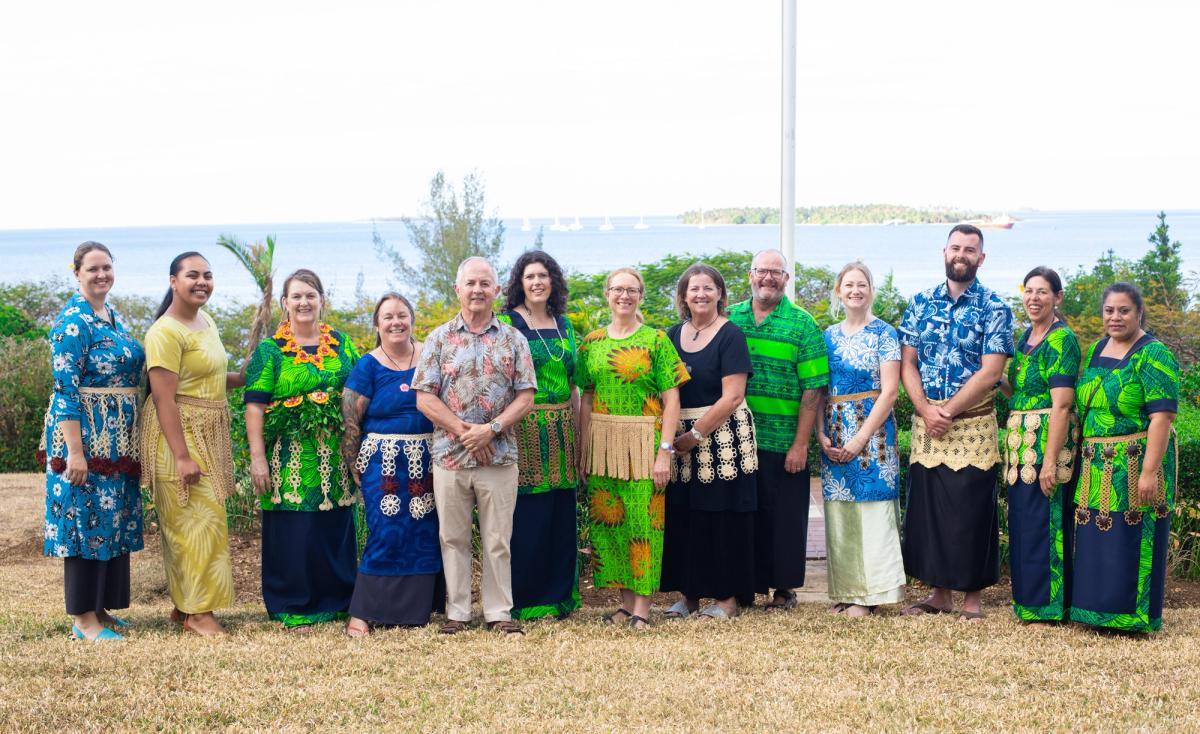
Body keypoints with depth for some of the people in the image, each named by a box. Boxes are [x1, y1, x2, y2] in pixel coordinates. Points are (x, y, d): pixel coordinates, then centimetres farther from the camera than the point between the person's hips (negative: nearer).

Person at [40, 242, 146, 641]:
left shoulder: (115, 317, 13)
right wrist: (74, 451, -22)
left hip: (118, 439, 8)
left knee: (113, 519, 11)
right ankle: (83, 618, 3)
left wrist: (132, 438, 18)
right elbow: (65, 390, -17)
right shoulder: (72, 322, -12)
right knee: (87, 517, -4)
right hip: (85, 434, -8)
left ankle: (101, 608, 20)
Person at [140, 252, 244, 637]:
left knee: (197, 520, 12)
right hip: (179, 434, -9)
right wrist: (182, 456, -25)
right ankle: (197, 611, 3)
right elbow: (164, 398, -21)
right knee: (197, 521, -6)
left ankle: (185, 605, 21)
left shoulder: (206, 321, 12)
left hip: (209, 434, 9)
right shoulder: (167, 332, -16)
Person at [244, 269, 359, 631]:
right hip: (290, 459, -3)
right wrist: (257, 457, -12)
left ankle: (335, 599, 21)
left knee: (336, 528, 8)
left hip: (336, 458, 4)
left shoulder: (341, 343, 11)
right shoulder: (270, 350, 0)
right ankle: (293, 607, 10)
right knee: (293, 531, -2)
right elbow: (255, 405, -5)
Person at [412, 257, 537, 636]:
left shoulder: (513, 339, 6)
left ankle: (500, 612, 13)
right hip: (449, 455, 0)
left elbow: (525, 397, 1)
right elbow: (424, 398, -2)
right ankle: (457, 612, 16)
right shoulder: (439, 339, 4)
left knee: (498, 540, 4)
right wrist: (463, 430, -11)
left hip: (500, 456, 0)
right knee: (453, 538, 7)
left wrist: (491, 429, -13)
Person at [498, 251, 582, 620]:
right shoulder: (507, 323, -4)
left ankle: (559, 595, 18)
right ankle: (524, 600, 6)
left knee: (561, 515, 8)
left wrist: (579, 433, 15)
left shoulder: (564, 325, 13)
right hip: (524, 429, -5)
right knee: (528, 516, -4)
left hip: (562, 429, 6)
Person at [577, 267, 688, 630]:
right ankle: (626, 599, 14)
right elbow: (586, 399, 12)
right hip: (602, 443, 3)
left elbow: (671, 399, -4)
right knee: (607, 519, 4)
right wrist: (584, 450, 7)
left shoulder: (655, 340, -1)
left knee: (643, 521, -4)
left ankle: (642, 606, 1)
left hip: (643, 442, -3)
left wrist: (665, 450, -11)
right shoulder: (592, 342, 9)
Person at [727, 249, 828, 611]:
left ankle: (783, 588, 18)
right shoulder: (729, 319, 7)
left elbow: (813, 389, -6)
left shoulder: (802, 324, -2)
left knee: (785, 517, 5)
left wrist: (800, 444, -11)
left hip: (783, 444, -3)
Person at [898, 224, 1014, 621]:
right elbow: (907, 363, 5)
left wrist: (947, 412, -14)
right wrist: (925, 410, -10)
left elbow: (990, 372, -11)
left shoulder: (995, 309, -3)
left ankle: (972, 596, 10)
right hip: (926, 422, 4)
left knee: (971, 510, 0)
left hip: (973, 425, -3)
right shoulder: (921, 303, 8)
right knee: (926, 507, 7)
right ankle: (939, 591, 18)